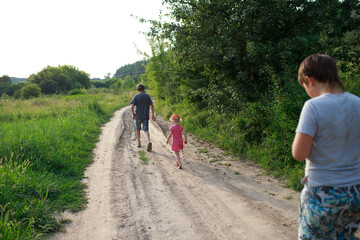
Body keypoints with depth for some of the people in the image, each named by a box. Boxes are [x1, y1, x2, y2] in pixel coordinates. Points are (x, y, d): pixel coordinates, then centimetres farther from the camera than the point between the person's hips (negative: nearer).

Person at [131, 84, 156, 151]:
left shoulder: (136, 96, -3)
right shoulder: (147, 96, 3)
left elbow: (132, 106, -10)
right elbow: (152, 105, -2)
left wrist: (133, 114, 2)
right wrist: (153, 115, 0)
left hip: (138, 116, -1)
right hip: (146, 116, 1)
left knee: (138, 129, 17)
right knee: (146, 130, -1)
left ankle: (139, 143, 26)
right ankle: (149, 142, -26)